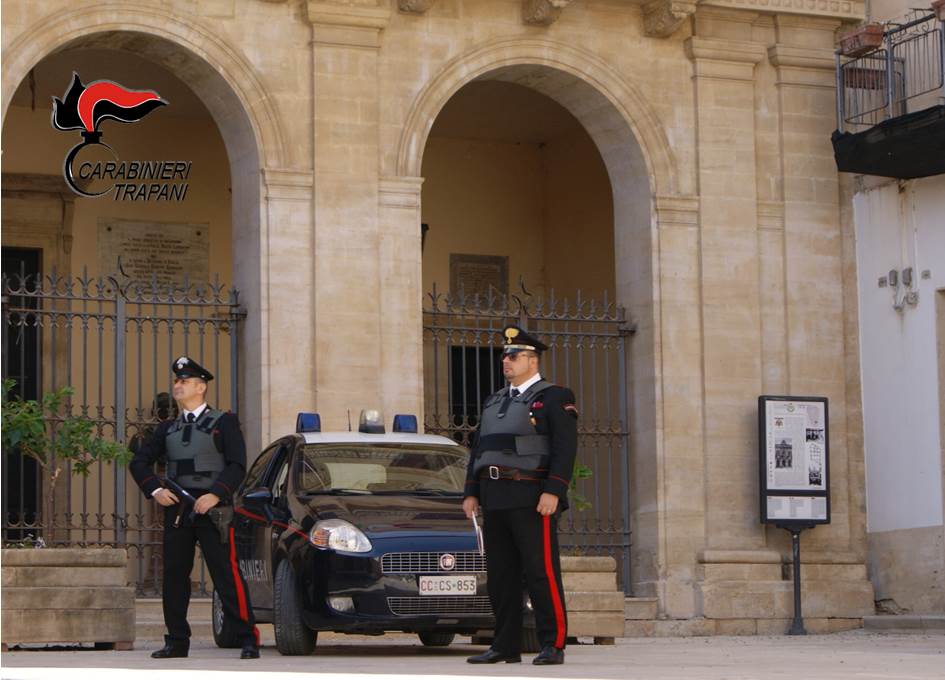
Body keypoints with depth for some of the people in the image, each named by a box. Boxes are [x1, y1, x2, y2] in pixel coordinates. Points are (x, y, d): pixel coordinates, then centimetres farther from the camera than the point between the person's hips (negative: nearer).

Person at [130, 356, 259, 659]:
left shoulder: (224, 423, 4)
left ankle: (249, 641, -7)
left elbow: (237, 466, -5)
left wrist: (216, 495, -18)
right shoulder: (168, 428, 18)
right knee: (174, 576, 4)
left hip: (212, 508, -5)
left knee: (227, 575, -9)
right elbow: (139, 461, 17)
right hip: (176, 509, 5)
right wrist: (155, 490, -1)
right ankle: (177, 642, 12)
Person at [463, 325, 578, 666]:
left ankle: (553, 646, -6)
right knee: (501, 576, 7)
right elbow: (478, 449, 22)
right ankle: (506, 646, 11)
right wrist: (471, 493, 12)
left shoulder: (554, 398, -1)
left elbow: (565, 448, -11)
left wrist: (553, 492, -20)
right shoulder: (494, 402, 22)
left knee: (542, 573, -8)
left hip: (533, 498, -7)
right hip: (495, 500, 7)